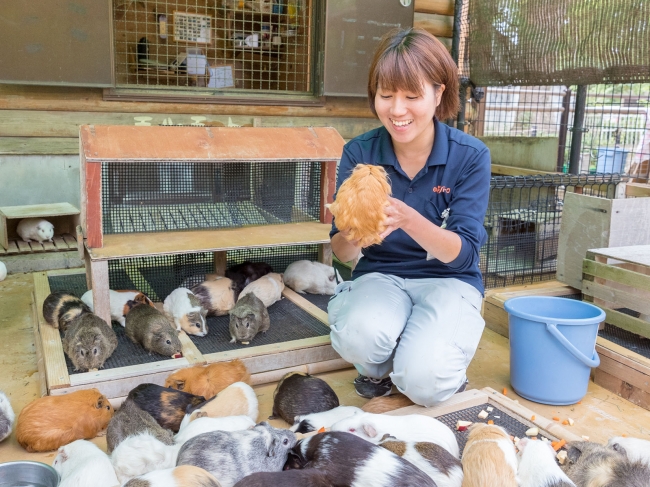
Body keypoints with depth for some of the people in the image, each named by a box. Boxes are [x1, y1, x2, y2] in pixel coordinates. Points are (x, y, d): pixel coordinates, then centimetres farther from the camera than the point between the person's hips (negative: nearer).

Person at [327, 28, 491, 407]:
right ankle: (379, 370, 5)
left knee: (423, 382, -26)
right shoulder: (359, 153, -9)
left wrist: (407, 218, -38)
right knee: (358, 335, -32)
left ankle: (447, 365, 11)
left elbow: (462, 253, -18)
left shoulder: (471, 156, -13)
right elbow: (342, 253, -11)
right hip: (379, 276, 1)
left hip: (448, 281, -1)